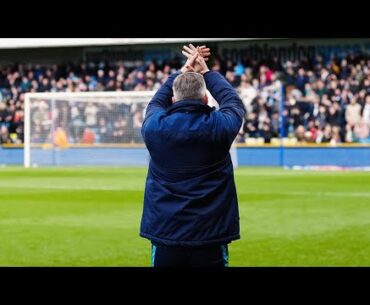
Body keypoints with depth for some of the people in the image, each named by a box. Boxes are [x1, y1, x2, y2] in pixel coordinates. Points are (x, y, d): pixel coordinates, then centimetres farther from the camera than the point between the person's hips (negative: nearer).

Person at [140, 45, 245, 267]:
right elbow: (234, 101, 16)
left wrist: (183, 72, 28)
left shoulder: (155, 127, -4)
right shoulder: (219, 126, -7)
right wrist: (206, 72, 26)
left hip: (164, 234, 1)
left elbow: (156, 102, 21)